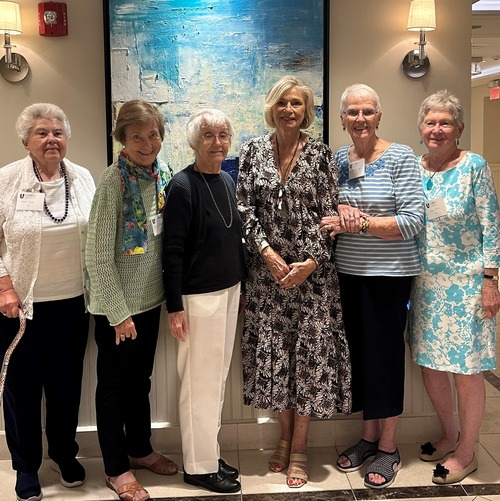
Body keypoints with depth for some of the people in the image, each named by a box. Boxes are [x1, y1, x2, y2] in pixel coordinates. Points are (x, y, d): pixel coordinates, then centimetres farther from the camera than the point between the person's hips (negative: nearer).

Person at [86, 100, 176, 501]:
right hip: (117, 306, -6)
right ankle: (117, 468, 25)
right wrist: (118, 312, -16)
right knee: (114, 384, 10)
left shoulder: (162, 174, 0)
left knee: (141, 379, 21)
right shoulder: (113, 183, -19)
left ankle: (140, 449, 39)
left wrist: (169, 293, 7)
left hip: (150, 298, 6)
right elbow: (98, 257, -19)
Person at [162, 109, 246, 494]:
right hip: (198, 296, -7)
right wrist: (175, 307, -17)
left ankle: (210, 454, 28)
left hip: (229, 290, 7)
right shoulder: (183, 186, -14)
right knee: (200, 380, 3)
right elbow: (173, 251, -16)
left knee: (219, 376, 15)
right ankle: (199, 466, 17)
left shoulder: (227, 180, 8)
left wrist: (241, 286, 17)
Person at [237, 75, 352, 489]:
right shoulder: (253, 151, 4)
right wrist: (267, 252, -11)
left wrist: (310, 263, -12)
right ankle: (285, 438, 26)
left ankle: (299, 448, 16)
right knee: (272, 350, 7)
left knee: (310, 351, 1)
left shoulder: (321, 154, -1)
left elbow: (329, 214, -3)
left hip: (312, 270, -1)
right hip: (267, 268, 2)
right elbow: (245, 207, 1)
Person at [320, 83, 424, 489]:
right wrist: (340, 210, -11)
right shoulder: (337, 159, 7)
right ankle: (369, 436, 29)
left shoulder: (400, 157, -8)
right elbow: (323, 208, 12)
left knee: (386, 353, 3)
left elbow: (413, 220, -15)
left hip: (389, 274, -5)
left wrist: (359, 223, -20)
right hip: (348, 272, 5)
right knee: (359, 350, 12)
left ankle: (389, 447, 19)